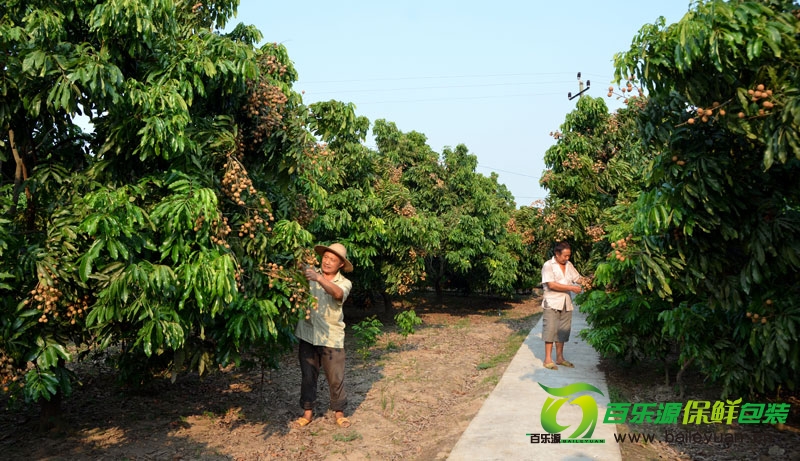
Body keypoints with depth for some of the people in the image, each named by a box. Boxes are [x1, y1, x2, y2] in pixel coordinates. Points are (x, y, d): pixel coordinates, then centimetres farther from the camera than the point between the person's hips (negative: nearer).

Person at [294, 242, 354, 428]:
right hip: (307, 334, 1)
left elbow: (338, 294, -27)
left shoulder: (344, 283, -4)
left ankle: (339, 412, 24)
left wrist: (318, 278, -41)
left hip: (331, 338, -1)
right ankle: (308, 411, 26)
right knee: (308, 376, 11)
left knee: (336, 378, 7)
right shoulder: (310, 273, 2)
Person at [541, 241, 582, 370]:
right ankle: (548, 359, -1)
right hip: (552, 303, -6)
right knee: (550, 330, -6)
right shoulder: (548, 265, -9)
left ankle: (559, 357, 19)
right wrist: (571, 288, -18)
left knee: (563, 331, 10)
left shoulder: (569, 265, 12)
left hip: (566, 303, 6)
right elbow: (552, 285, -18)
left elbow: (578, 279, 16)